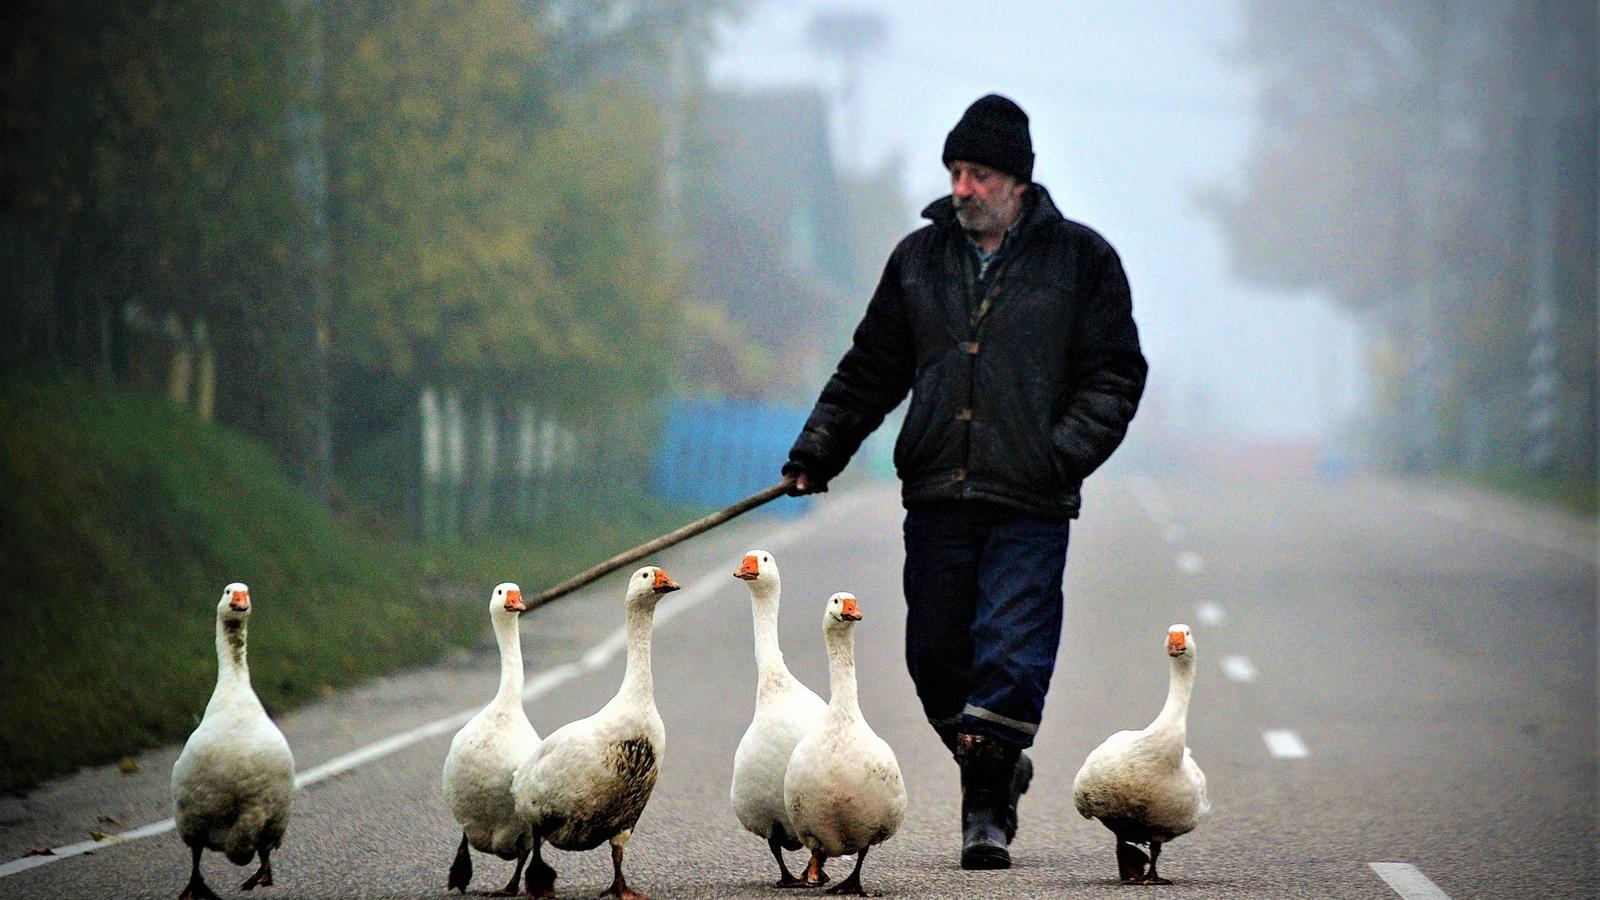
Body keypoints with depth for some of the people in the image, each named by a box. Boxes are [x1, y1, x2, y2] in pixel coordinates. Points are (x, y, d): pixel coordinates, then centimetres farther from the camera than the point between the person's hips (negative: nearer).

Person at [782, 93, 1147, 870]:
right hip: (937, 499, 4)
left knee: (1011, 652, -10)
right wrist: (818, 450, 8)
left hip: (1029, 508, -4)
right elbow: (872, 368, 18)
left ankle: (987, 810, -5)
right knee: (935, 655, 5)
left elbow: (1114, 375, 2)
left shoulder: (1080, 259, 3)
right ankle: (995, 770, 26)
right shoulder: (919, 258, 13)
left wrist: (1065, 453, -12)